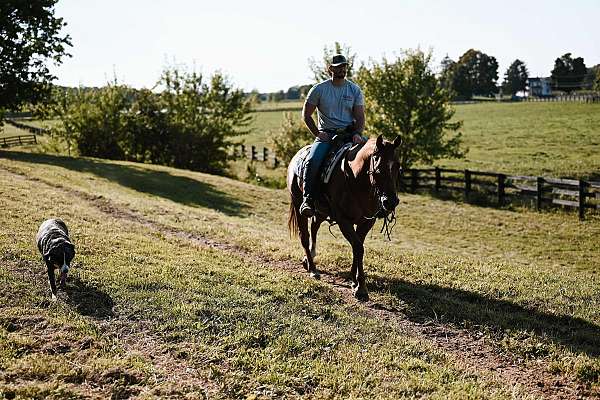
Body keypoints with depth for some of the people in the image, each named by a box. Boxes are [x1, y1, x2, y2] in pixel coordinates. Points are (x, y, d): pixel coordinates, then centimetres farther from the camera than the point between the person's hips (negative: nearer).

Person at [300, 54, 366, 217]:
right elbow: (306, 115, 6)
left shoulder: (355, 90, 7)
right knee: (312, 162, -29)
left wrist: (357, 133, -15)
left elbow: (360, 117, 5)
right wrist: (317, 133, -7)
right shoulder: (319, 89, 2)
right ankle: (308, 200, -18)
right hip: (325, 134, -2)